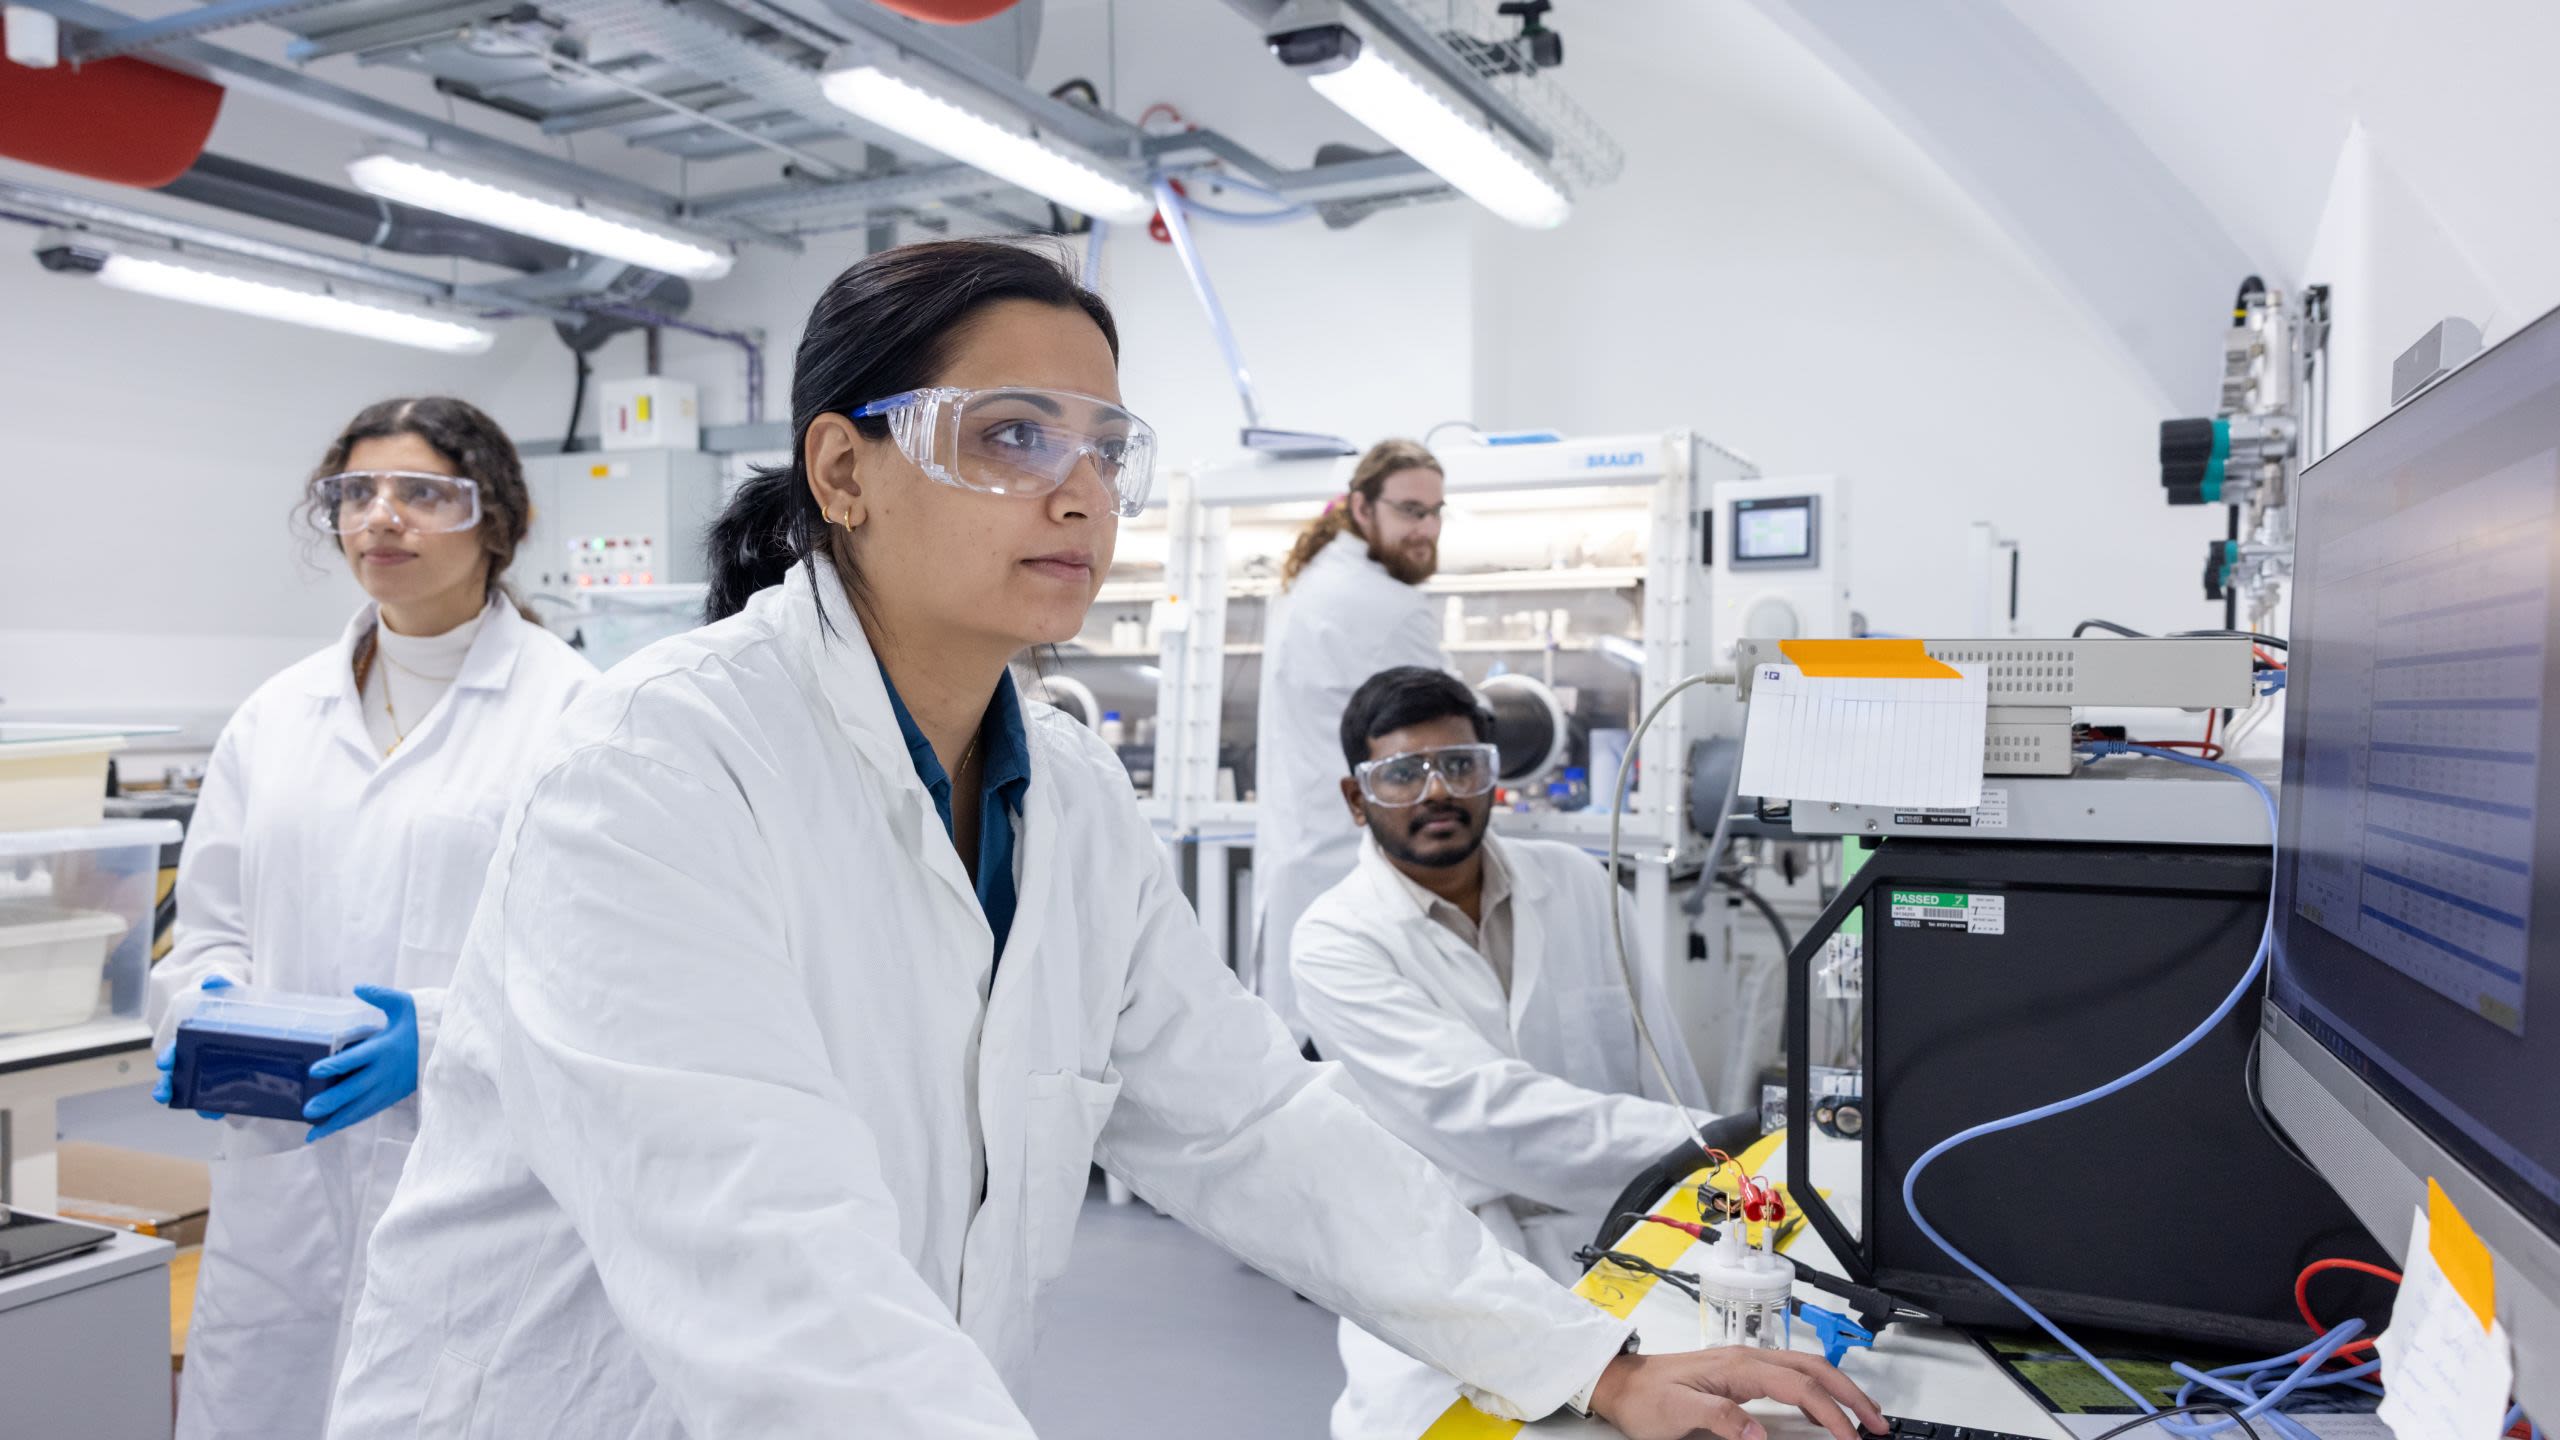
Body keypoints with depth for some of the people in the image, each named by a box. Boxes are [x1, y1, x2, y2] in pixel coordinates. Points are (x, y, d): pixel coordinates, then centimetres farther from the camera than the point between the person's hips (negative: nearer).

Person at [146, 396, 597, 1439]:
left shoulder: (571, 708, -5)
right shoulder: (274, 716, 13)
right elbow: (209, 924, 16)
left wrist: (446, 1033, -21)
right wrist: (212, 1014, -5)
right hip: (284, 1179, 5)